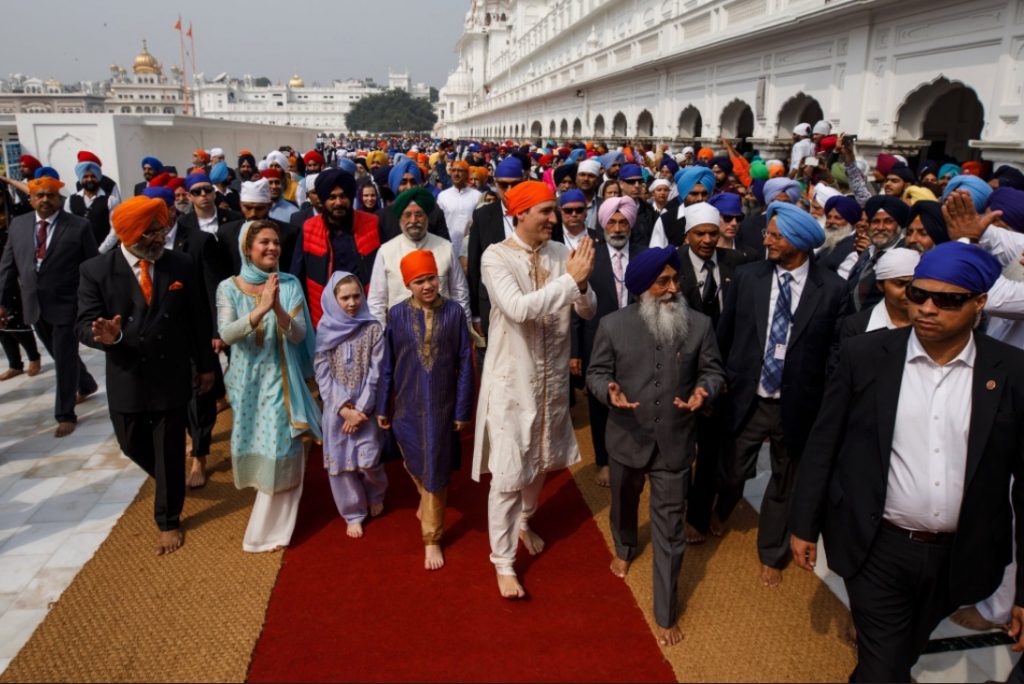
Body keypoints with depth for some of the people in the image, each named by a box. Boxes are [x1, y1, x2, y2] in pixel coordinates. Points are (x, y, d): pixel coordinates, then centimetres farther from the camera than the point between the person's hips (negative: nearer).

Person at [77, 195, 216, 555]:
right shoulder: (96, 270, -10)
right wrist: (105, 335, -34)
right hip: (126, 379, 1)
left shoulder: (182, 265, -6)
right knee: (133, 445, 17)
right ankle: (170, 480, 50)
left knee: (169, 450, 8)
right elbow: (85, 325, -10)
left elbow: (198, 320, 1)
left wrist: (206, 365, 6)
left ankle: (168, 521, 28)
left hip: (171, 376, -1)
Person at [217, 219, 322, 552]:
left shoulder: (289, 284, -6)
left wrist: (279, 309, -30)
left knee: (280, 450, -2)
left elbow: (298, 335, -12)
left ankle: (268, 530, 14)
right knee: (255, 446, 18)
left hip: (281, 378, -1)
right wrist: (260, 309, -34)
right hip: (247, 379, 1)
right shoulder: (229, 287, -6)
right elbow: (226, 335, -19)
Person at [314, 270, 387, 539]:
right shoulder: (325, 330, -2)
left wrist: (360, 410, -11)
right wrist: (344, 408, -13)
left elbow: (376, 373, -7)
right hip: (336, 408, 1)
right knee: (340, 462, 5)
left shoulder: (373, 329, -5)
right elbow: (322, 374, -4)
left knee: (368, 462, -4)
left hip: (365, 407, -1)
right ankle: (353, 514, 23)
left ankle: (376, 495, 29)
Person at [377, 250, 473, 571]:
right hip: (407, 405, 2)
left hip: (442, 405, -2)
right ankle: (429, 504, 51)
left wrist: (463, 410, -5)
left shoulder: (454, 312, -9)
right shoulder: (397, 314, -6)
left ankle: (432, 538, 22)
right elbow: (387, 364, 1)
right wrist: (382, 407, 4)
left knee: (436, 470, 6)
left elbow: (465, 363, -5)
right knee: (417, 466, 19)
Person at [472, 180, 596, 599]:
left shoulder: (561, 253, -2)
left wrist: (580, 283, -24)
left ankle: (524, 522, 49)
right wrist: (570, 279, -28)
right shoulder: (495, 257, -14)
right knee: (507, 474, 0)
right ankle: (503, 562, 17)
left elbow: (588, 311, -3)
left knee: (541, 460, 22)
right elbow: (518, 309, -29)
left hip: (553, 376, 5)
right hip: (512, 379, -5)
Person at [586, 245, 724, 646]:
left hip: (675, 443, 0)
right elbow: (596, 372, -3)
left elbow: (713, 371, 1)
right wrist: (609, 391, -25)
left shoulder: (700, 325, -7)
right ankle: (624, 549, 61)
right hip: (627, 439, 1)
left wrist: (703, 392, -21)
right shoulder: (613, 325, -10)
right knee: (624, 504, 27)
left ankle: (665, 614, 22)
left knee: (669, 531, 6)